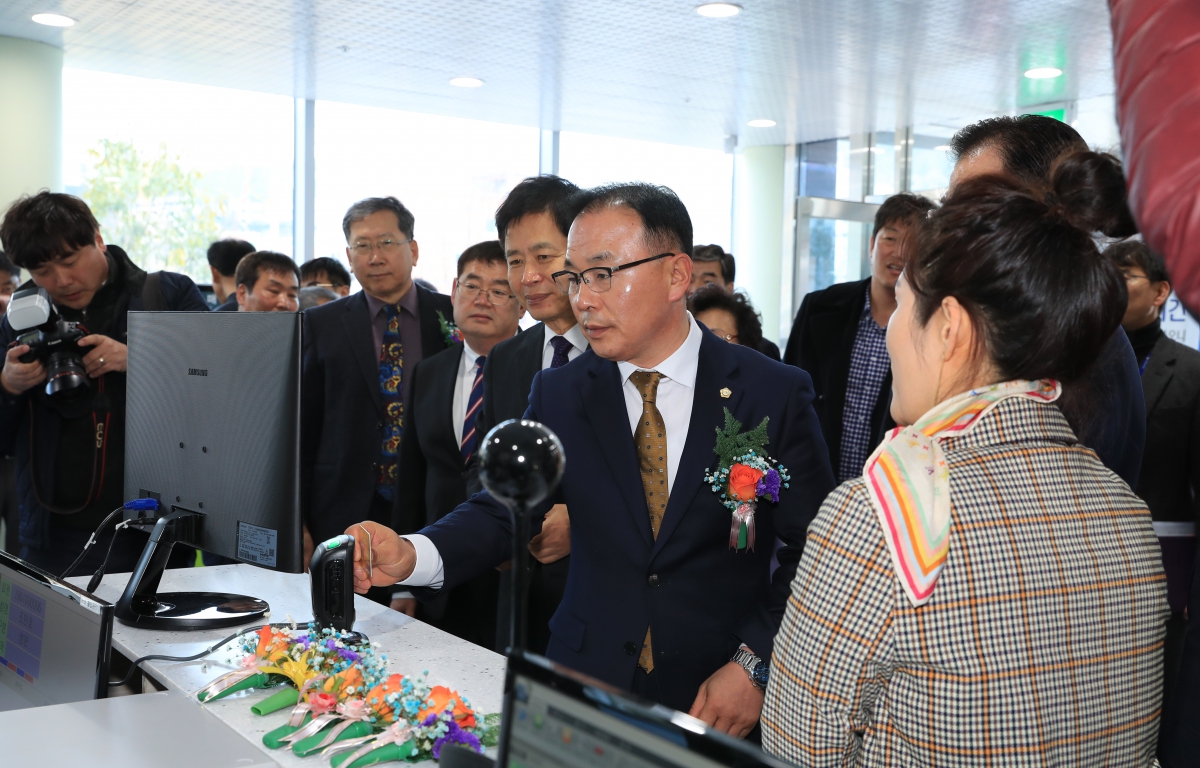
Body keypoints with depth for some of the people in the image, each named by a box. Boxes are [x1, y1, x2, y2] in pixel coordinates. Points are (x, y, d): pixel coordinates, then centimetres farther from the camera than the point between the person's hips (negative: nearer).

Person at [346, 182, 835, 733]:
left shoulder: (774, 393, -7)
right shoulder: (558, 394, 2)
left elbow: (815, 552, -5)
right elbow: (502, 512, -4)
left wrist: (755, 665, -14)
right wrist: (413, 555, -23)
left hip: (718, 699, -2)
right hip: (586, 683, 3)